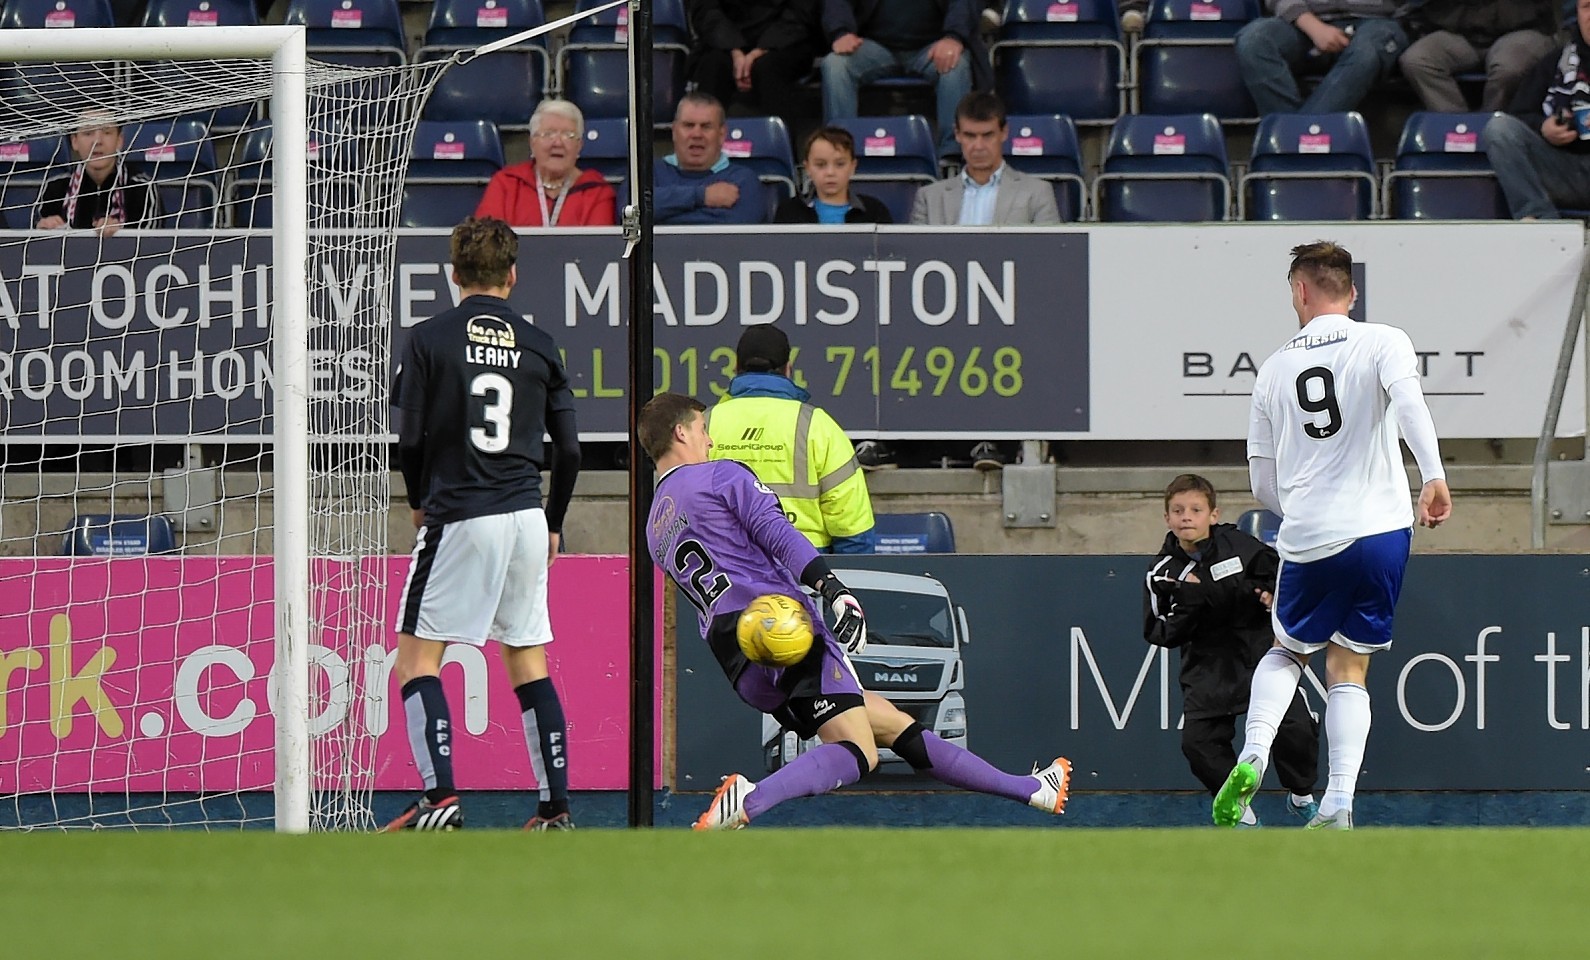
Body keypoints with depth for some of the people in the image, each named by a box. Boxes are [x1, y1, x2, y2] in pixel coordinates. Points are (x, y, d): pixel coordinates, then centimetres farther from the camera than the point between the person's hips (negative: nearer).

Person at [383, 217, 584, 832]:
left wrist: (419, 503, 15)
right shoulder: (538, 345, 7)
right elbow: (568, 449, 9)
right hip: (526, 516, 4)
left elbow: (410, 439, -4)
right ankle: (556, 807, 8)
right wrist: (552, 524, 23)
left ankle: (440, 796, -16)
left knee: (417, 660, -1)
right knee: (528, 664, 12)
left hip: (459, 517, -4)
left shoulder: (429, 340, -3)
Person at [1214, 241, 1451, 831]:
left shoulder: (1275, 368, 11)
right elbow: (1407, 399, -21)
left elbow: (1262, 483, 16)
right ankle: (1339, 804, -5)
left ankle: (1252, 756, -2)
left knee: (1287, 651, 22)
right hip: (1381, 529, -1)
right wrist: (1434, 477, -28)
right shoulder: (1382, 342, 2)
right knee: (1348, 671, 7)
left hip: (1306, 539, 2)